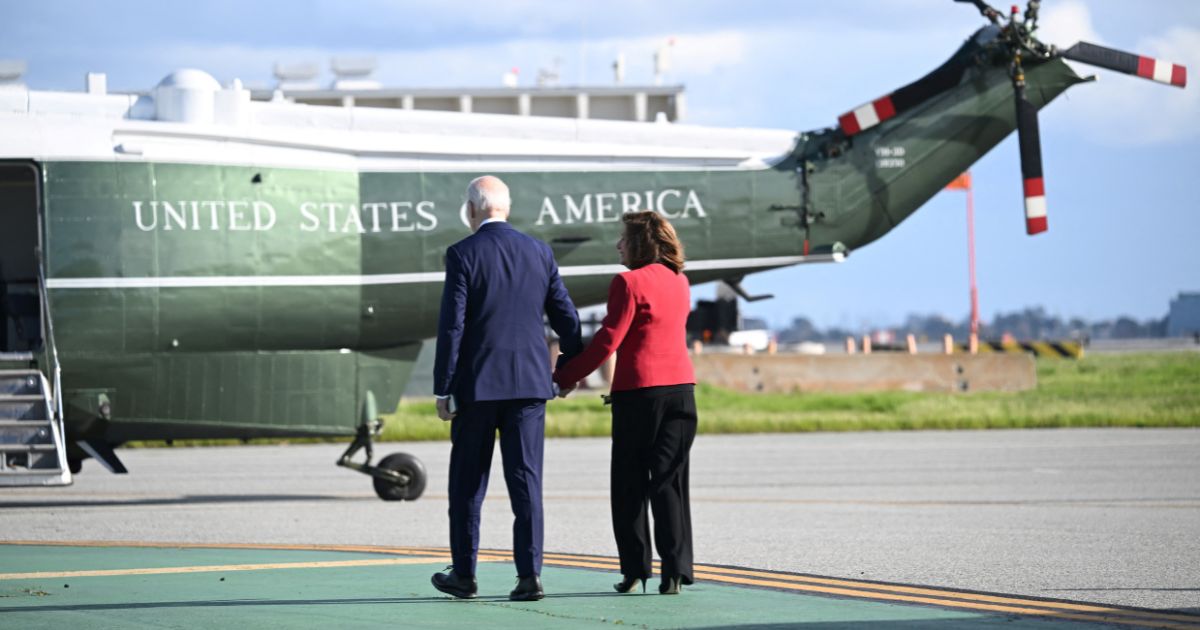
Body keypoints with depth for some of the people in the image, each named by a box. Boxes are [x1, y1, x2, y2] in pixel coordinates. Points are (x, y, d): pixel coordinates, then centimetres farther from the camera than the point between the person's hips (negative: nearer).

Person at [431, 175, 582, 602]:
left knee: (468, 483, 9)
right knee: (525, 479, 2)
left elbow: (452, 326, -10)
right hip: (529, 382, 3)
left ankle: (464, 574, 15)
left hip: (477, 383, -3)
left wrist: (443, 390, -6)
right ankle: (529, 574, -5)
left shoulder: (462, 255, -7)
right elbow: (565, 316, 9)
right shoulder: (539, 252, 5)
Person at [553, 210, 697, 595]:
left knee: (629, 484, 5)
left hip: (639, 391, -6)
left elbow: (608, 341, -14)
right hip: (681, 388, 6)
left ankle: (635, 570, 6)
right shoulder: (680, 282, 11)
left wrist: (565, 377, -6)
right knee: (670, 483, 6)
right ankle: (675, 571, 0)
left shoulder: (629, 282, -10)